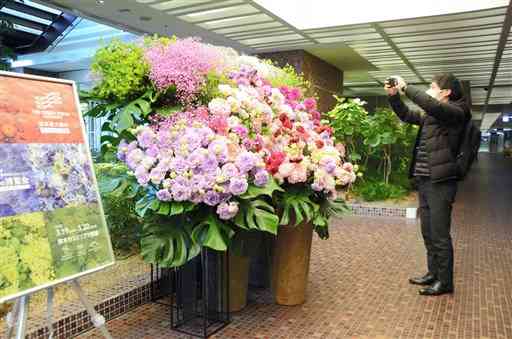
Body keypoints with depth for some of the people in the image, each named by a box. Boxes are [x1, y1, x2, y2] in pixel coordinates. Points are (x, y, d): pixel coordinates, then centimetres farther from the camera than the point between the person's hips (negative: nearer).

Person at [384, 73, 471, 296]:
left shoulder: (456, 112, -9)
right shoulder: (432, 115, 15)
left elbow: (428, 104, -27)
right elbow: (407, 115, 26)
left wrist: (405, 87, -16)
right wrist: (393, 95, 10)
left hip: (440, 183, -9)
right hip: (424, 181, 9)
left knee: (440, 235, 0)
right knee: (428, 233, 16)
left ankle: (445, 282, 14)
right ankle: (433, 273, 30)